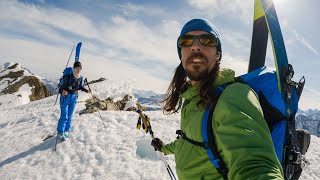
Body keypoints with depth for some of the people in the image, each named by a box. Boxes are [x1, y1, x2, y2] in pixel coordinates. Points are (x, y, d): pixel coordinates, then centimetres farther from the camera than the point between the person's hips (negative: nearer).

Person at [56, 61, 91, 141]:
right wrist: (62, 91, -37)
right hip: (65, 96, -4)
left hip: (74, 97, 5)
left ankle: (66, 131, 29)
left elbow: (81, 87, 12)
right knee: (64, 116, -5)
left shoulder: (81, 78, -3)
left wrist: (87, 90, -5)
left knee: (70, 116, 13)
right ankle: (60, 133, 10)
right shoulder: (68, 77, -18)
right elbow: (62, 87, -17)